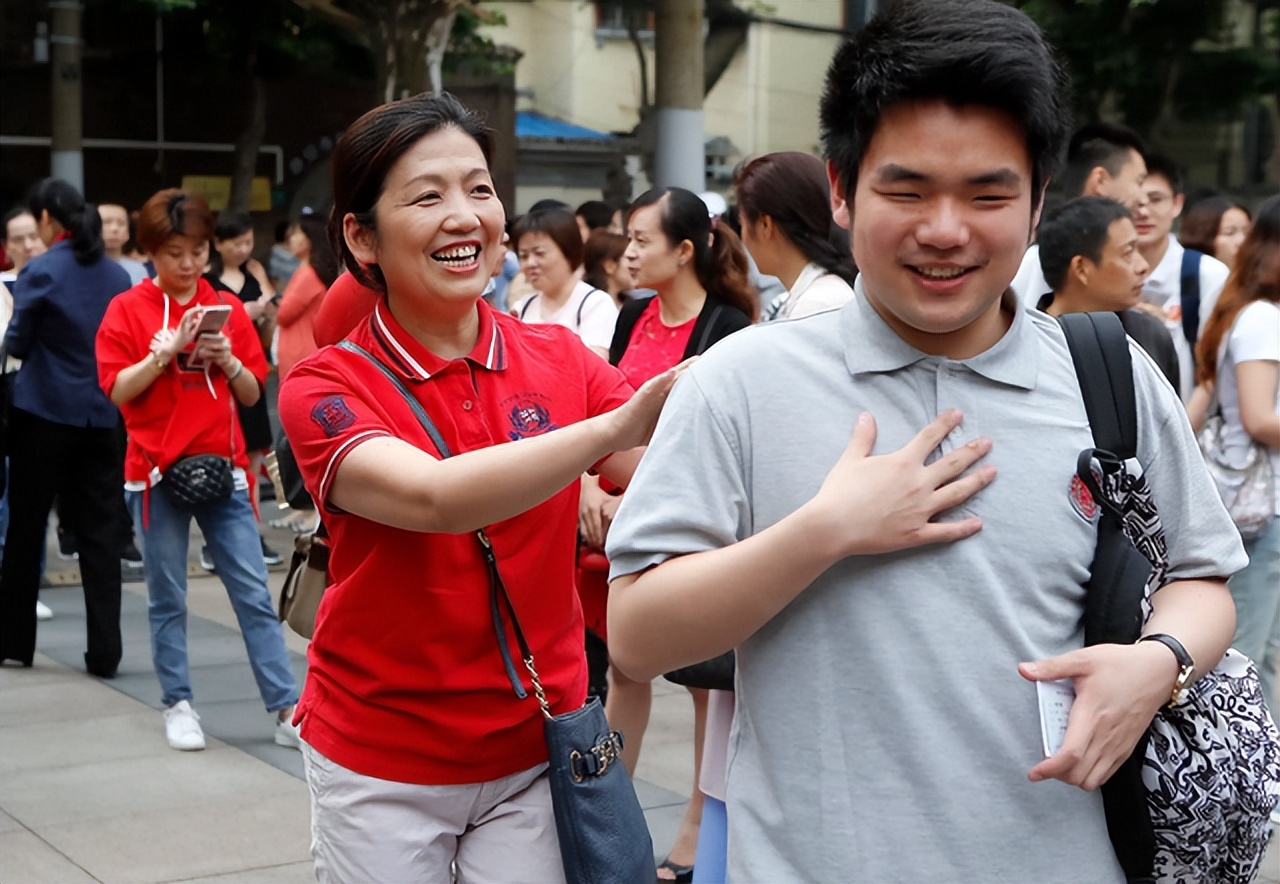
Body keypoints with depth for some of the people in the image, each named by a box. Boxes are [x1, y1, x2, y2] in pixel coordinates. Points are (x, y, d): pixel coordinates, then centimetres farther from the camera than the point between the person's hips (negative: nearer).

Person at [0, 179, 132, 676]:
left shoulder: (40, 272, -11)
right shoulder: (117, 276, 4)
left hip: (43, 414, -4)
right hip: (100, 417, 4)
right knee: (99, 531, 5)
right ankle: (104, 651, 2)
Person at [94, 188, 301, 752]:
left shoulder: (227, 308, 7)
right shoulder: (128, 309, 1)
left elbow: (252, 394, 8)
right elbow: (117, 390, -8)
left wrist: (226, 360, -11)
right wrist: (168, 350, -18)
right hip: (156, 471, -1)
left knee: (254, 593, -1)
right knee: (167, 598, 7)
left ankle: (286, 707, 0)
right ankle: (178, 705, 19)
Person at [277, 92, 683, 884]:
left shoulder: (561, 360, -2)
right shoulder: (327, 387, -12)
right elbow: (431, 496, -30)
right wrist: (616, 425, -42)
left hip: (535, 751, 2)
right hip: (380, 765, -2)